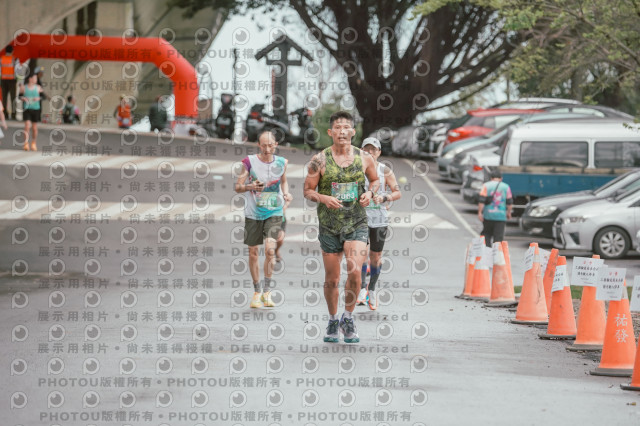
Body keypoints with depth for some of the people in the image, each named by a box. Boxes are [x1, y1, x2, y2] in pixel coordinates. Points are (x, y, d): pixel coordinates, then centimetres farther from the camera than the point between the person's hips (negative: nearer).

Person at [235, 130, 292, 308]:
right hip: (253, 213, 0)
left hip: (274, 213, 0)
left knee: (270, 249, -17)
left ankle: (267, 292, -4)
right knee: (253, 253, 5)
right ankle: (257, 292, 23)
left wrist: (286, 193, 2)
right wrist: (250, 186, -23)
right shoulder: (250, 162, -5)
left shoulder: (281, 162, 2)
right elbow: (237, 186, -3)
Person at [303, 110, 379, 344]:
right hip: (329, 225, 0)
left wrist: (370, 193, -3)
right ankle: (333, 321, 28)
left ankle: (348, 318, 4)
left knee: (354, 272, -17)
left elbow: (375, 180, 19)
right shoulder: (319, 160, -4)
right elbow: (308, 191, 2)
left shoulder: (364, 158, 1)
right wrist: (323, 198, -18)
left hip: (356, 223, 0)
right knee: (331, 279, 6)